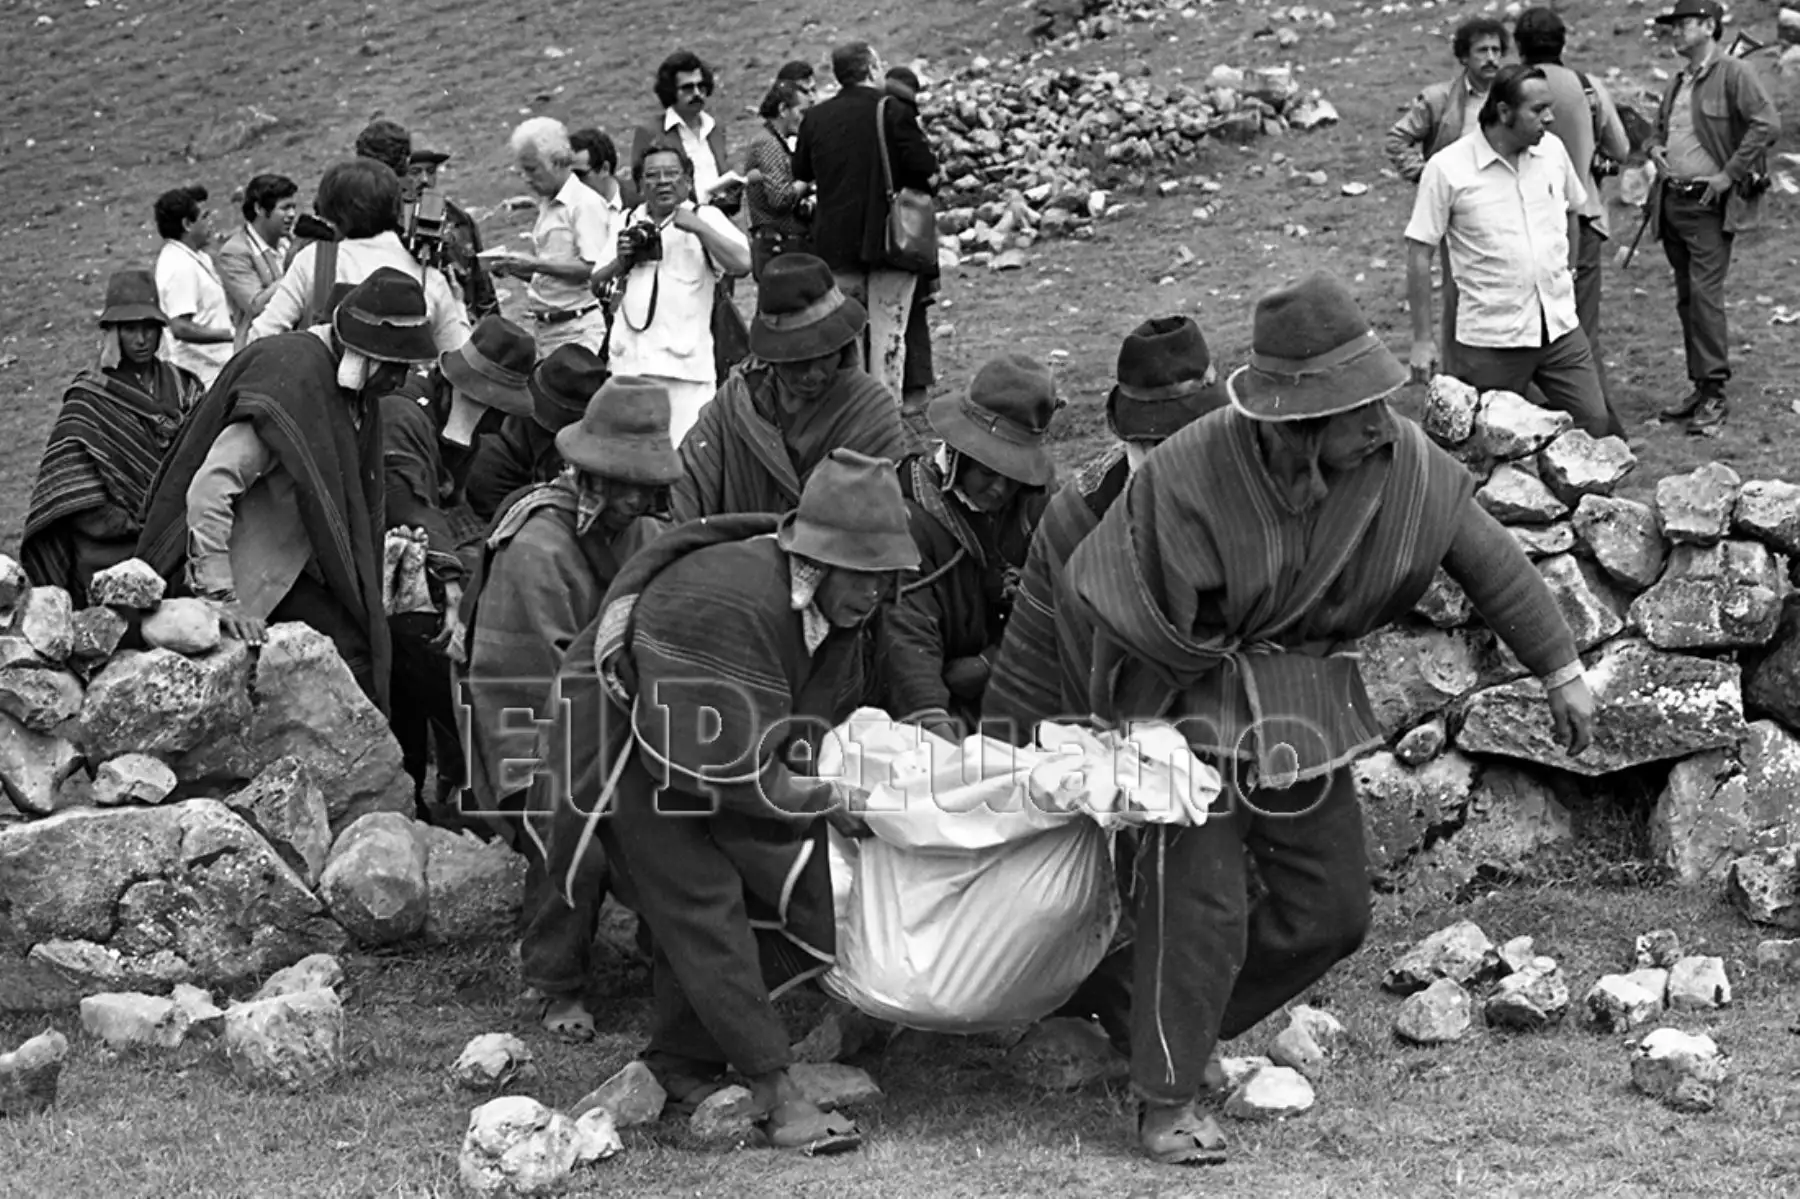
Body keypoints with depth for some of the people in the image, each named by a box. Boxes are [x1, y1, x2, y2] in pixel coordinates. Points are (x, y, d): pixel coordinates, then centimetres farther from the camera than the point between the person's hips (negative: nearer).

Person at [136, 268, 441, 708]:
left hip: (291, 569, 8)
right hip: (250, 578, -8)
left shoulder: (355, 388, 7)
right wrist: (221, 600, -30)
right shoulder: (291, 381, -22)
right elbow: (208, 491, -27)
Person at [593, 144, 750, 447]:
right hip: (628, 361, 4)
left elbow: (742, 262, -14)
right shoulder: (629, 221, 16)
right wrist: (620, 262, 2)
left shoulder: (706, 218, 3)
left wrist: (698, 228, -16)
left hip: (682, 362, -4)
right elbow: (595, 284, 21)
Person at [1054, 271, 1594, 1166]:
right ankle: (1166, 1103, 7)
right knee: (1199, 908, -9)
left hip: (1311, 709, 5)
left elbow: (1487, 556, -2)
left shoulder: (1399, 460, -14)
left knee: (1331, 911, 8)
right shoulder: (1187, 476, -27)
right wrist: (1120, 732, -8)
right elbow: (1097, 600, -17)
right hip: (1199, 704, -5)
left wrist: (1559, 669, 1)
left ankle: (1183, 1025, 27)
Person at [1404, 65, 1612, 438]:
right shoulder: (1447, 169, -12)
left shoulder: (1552, 150, 3)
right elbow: (1419, 253, -8)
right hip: (1491, 343, -4)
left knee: (1595, 427, 1)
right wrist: (1422, 340, -8)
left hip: (1560, 327, 5)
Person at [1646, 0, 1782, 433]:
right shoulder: (1677, 84, 16)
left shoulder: (1734, 74, -8)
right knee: (1686, 299, 10)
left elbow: (1768, 124, -17)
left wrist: (1730, 174, -17)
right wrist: (1655, 149, 8)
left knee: (1705, 293, -13)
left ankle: (1715, 392, -9)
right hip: (1672, 200, 8)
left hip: (1709, 205, -8)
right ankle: (1699, 386, 18)